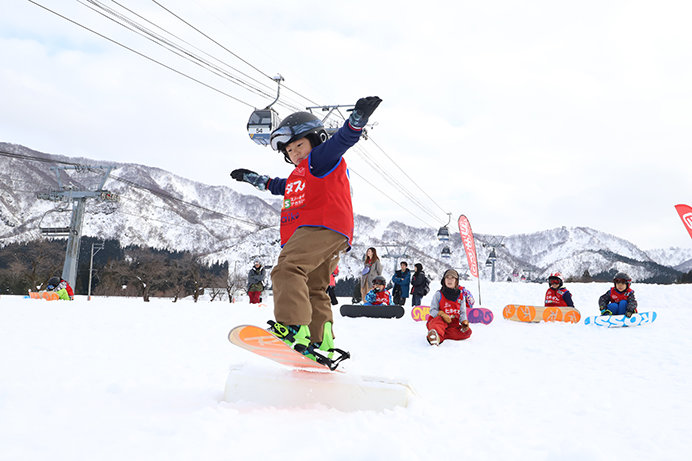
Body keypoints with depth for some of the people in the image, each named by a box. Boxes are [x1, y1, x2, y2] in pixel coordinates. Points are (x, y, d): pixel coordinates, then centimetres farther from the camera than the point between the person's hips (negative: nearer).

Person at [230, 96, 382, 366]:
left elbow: (343, 139, -12)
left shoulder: (322, 157, 7)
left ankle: (293, 329, -44)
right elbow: (281, 186, 53)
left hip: (323, 227, -11)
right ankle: (321, 345, 13)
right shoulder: (298, 175, 34)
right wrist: (253, 178, 61)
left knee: (287, 269, -29)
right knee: (314, 291, 11)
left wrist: (358, 118, -30)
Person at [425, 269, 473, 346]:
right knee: (439, 320, -37)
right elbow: (432, 311, -2)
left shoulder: (461, 296, 11)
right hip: (440, 320, -3)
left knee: (467, 332, -23)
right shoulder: (438, 294, 3)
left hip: (453, 324, 4)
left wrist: (464, 322, -13)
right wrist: (442, 314, -23)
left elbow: (462, 312, 9)